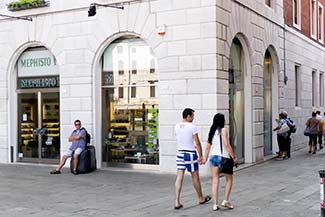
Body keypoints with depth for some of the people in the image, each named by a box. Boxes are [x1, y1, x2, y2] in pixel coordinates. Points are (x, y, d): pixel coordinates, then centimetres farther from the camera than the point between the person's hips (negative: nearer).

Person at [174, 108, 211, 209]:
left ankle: (177, 202, -3)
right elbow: (198, 143, -13)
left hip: (180, 153, 5)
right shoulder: (192, 126, -12)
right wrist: (200, 156, -5)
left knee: (179, 177, 2)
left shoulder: (177, 126, 5)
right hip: (190, 154, -4)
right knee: (195, 177, 11)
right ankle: (201, 198, 29)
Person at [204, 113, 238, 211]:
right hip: (224, 157, -5)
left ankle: (215, 204, 6)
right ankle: (225, 201, 6)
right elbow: (226, 145, -16)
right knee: (229, 179, 13)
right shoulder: (223, 130, -9)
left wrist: (206, 158, 16)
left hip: (213, 157, 5)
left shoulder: (212, 131, 8)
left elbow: (208, 146, 9)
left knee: (215, 181, 7)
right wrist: (234, 157, -11)